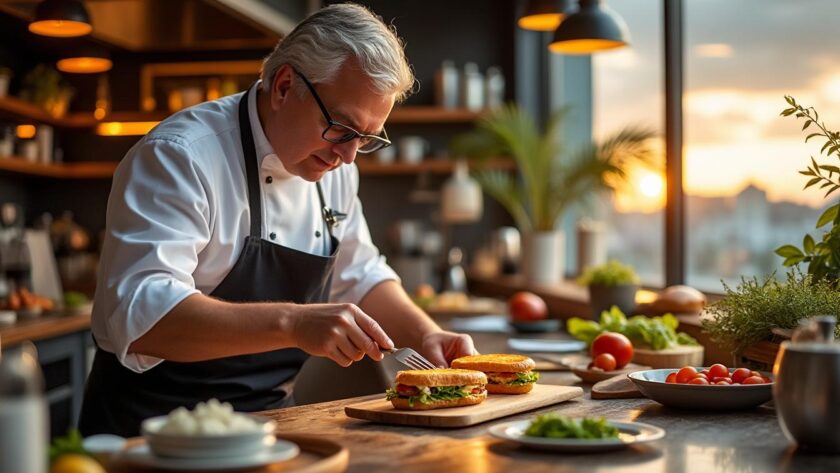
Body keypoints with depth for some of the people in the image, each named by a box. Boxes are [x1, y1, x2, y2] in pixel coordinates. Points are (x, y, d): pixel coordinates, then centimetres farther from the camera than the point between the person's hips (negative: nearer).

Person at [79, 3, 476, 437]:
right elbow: (142, 314, -29)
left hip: (266, 420, 7)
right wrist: (292, 323, -37)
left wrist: (425, 336, 1)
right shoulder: (178, 156, -18)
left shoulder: (334, 165, 7)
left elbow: (359, 277, 18)